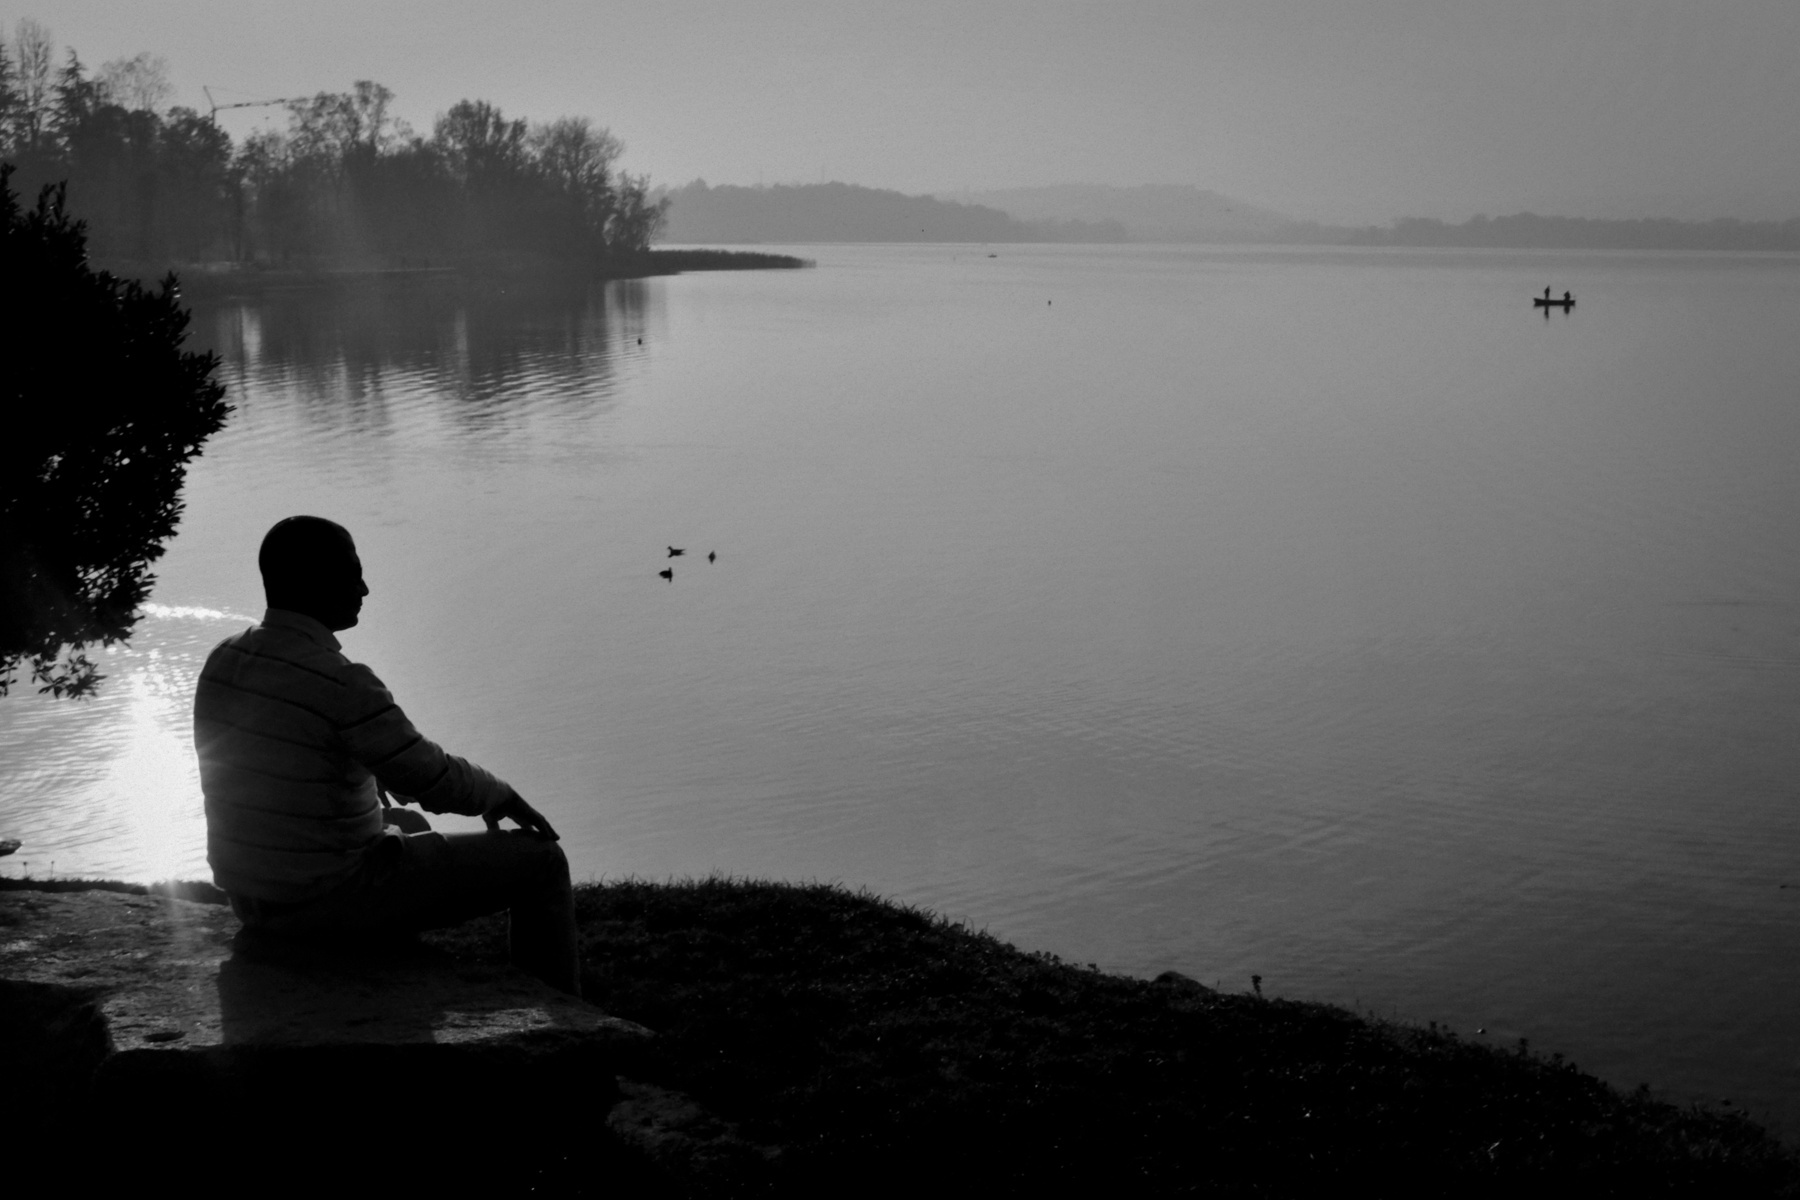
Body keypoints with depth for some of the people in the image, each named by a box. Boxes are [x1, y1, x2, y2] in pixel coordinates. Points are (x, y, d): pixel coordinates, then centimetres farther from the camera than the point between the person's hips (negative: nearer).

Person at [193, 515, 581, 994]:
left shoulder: (223, 660, 0)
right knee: (541, 862, 1)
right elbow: (437, 782, -19)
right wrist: (501, 795, 1)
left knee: (410, 826, 38)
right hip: (329, 901, -9)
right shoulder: (340, 684, -26)